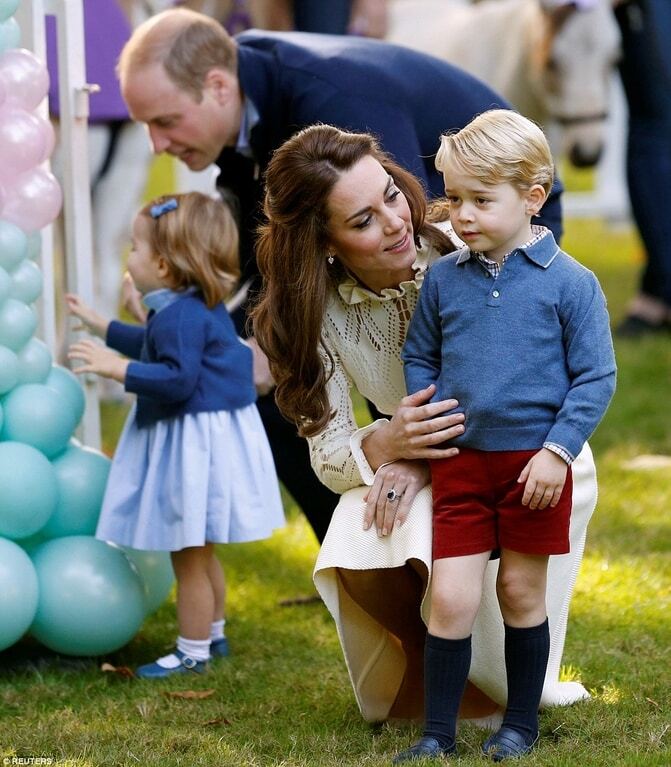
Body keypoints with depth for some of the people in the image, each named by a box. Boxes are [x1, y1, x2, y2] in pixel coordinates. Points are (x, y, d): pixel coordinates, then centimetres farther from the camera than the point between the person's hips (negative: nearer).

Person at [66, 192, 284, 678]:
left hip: (192, 443, -11)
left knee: (189, 556, 1)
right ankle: (213, 634, 36)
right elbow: (155, 345, 29)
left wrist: (118, 369, -29)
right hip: (203, 434, 11)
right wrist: (102, 326, 36)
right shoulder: (200, 307, 10)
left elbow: (177, 379, -29)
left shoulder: (179, 316, -23)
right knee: (199, 553, 23)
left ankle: (193, 652, 10)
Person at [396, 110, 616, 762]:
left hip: (534, 463, -2)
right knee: (450, 598, -3)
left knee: (522, 592, 10)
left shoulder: (569, 283, -7)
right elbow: (417, 358, 15)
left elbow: (596, 377, -6)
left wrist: (557, 450, -13)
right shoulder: (443, 279, 3)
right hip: (459, 461, 2)